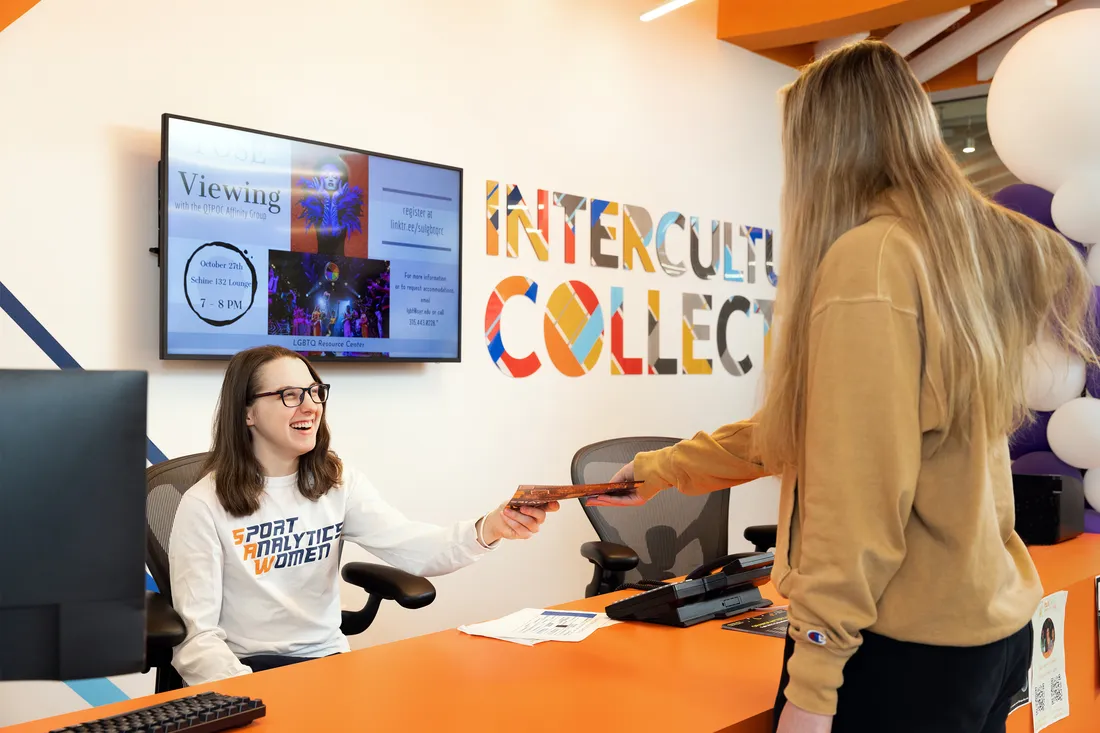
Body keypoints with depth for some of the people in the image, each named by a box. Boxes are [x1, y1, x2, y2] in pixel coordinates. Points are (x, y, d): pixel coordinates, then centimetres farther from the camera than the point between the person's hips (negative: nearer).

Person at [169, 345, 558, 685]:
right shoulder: (205, 505, -10)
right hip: (247, 667, -4)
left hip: (326, 659, 4)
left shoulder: (338, 481, 2)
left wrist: (489, 529, -33)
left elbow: (412, 547, -13)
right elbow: (196, 636, -11)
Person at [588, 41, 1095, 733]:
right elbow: (807, 426, 16)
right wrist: (665, 468, 22)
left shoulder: (868, 255, -17)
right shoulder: (964, 248, 10)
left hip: (905, 643, -9)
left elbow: (860, 486, -22)